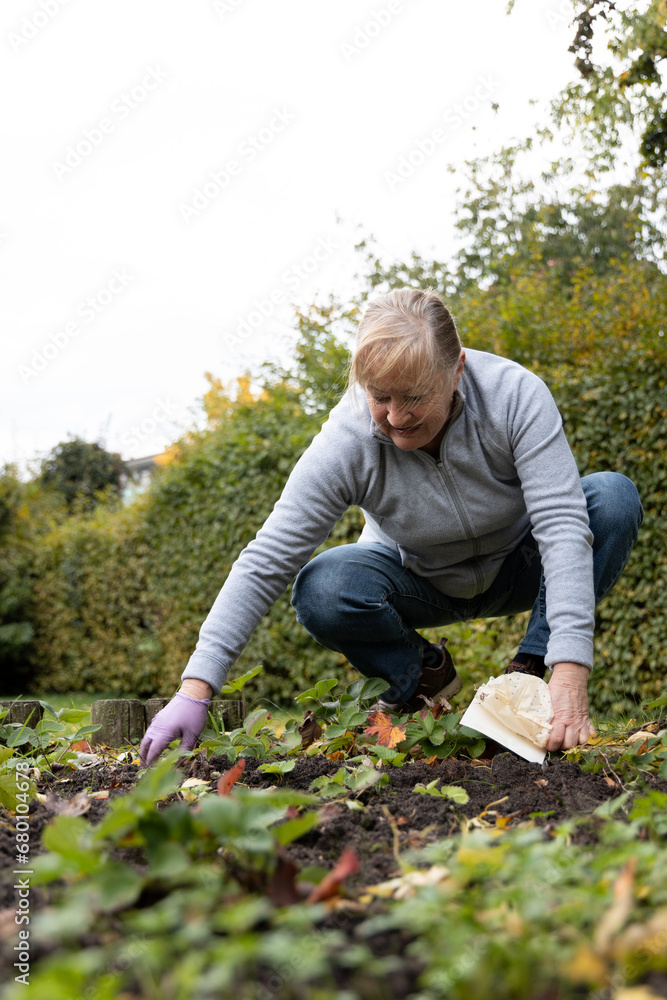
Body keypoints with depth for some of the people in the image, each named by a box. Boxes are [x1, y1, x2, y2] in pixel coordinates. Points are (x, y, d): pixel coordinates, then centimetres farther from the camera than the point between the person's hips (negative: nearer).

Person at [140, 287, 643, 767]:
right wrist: (196, 690, -35)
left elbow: (562, 524, -36)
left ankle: (534, 669, -13)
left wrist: (569, 674, -46)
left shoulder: (514, 394, -30)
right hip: (422, 581, 0)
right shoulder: (346, 443, -29)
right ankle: (421, 673, 2)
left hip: (519, 566, 0)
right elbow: (265, 564, -29)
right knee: (320, 591, -30)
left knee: (613, 497, -27)